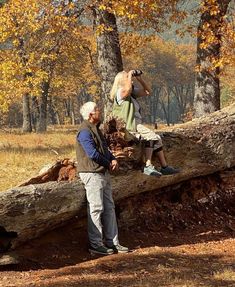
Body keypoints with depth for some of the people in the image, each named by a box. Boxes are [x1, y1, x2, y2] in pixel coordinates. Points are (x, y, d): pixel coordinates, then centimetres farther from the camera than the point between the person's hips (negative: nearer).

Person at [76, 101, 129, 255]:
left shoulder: (96, 129, 17)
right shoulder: (85, 131, -16)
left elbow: (104, 148, 22)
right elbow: (92, 153, -23)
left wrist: (113, 159, 2)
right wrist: (108, 163, -9)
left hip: (104, 173, 10)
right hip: (92, 173, -10)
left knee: (109, 208, 11)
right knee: (96, 209, -5)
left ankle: (112, 241, 17)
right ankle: (96, 244, 1)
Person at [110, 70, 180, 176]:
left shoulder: (133, 92, 18)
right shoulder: (120, 92, -9)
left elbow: (147, 91, 24)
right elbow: (128, 89, -32)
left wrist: (139, 79, 12)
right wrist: (130, 75, -18)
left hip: (136, 125, 10)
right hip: (129, 126, -10)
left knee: (157, 138, 6)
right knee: (151, 137, -23)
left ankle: (164, 167, 7)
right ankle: (148, 167, -25)